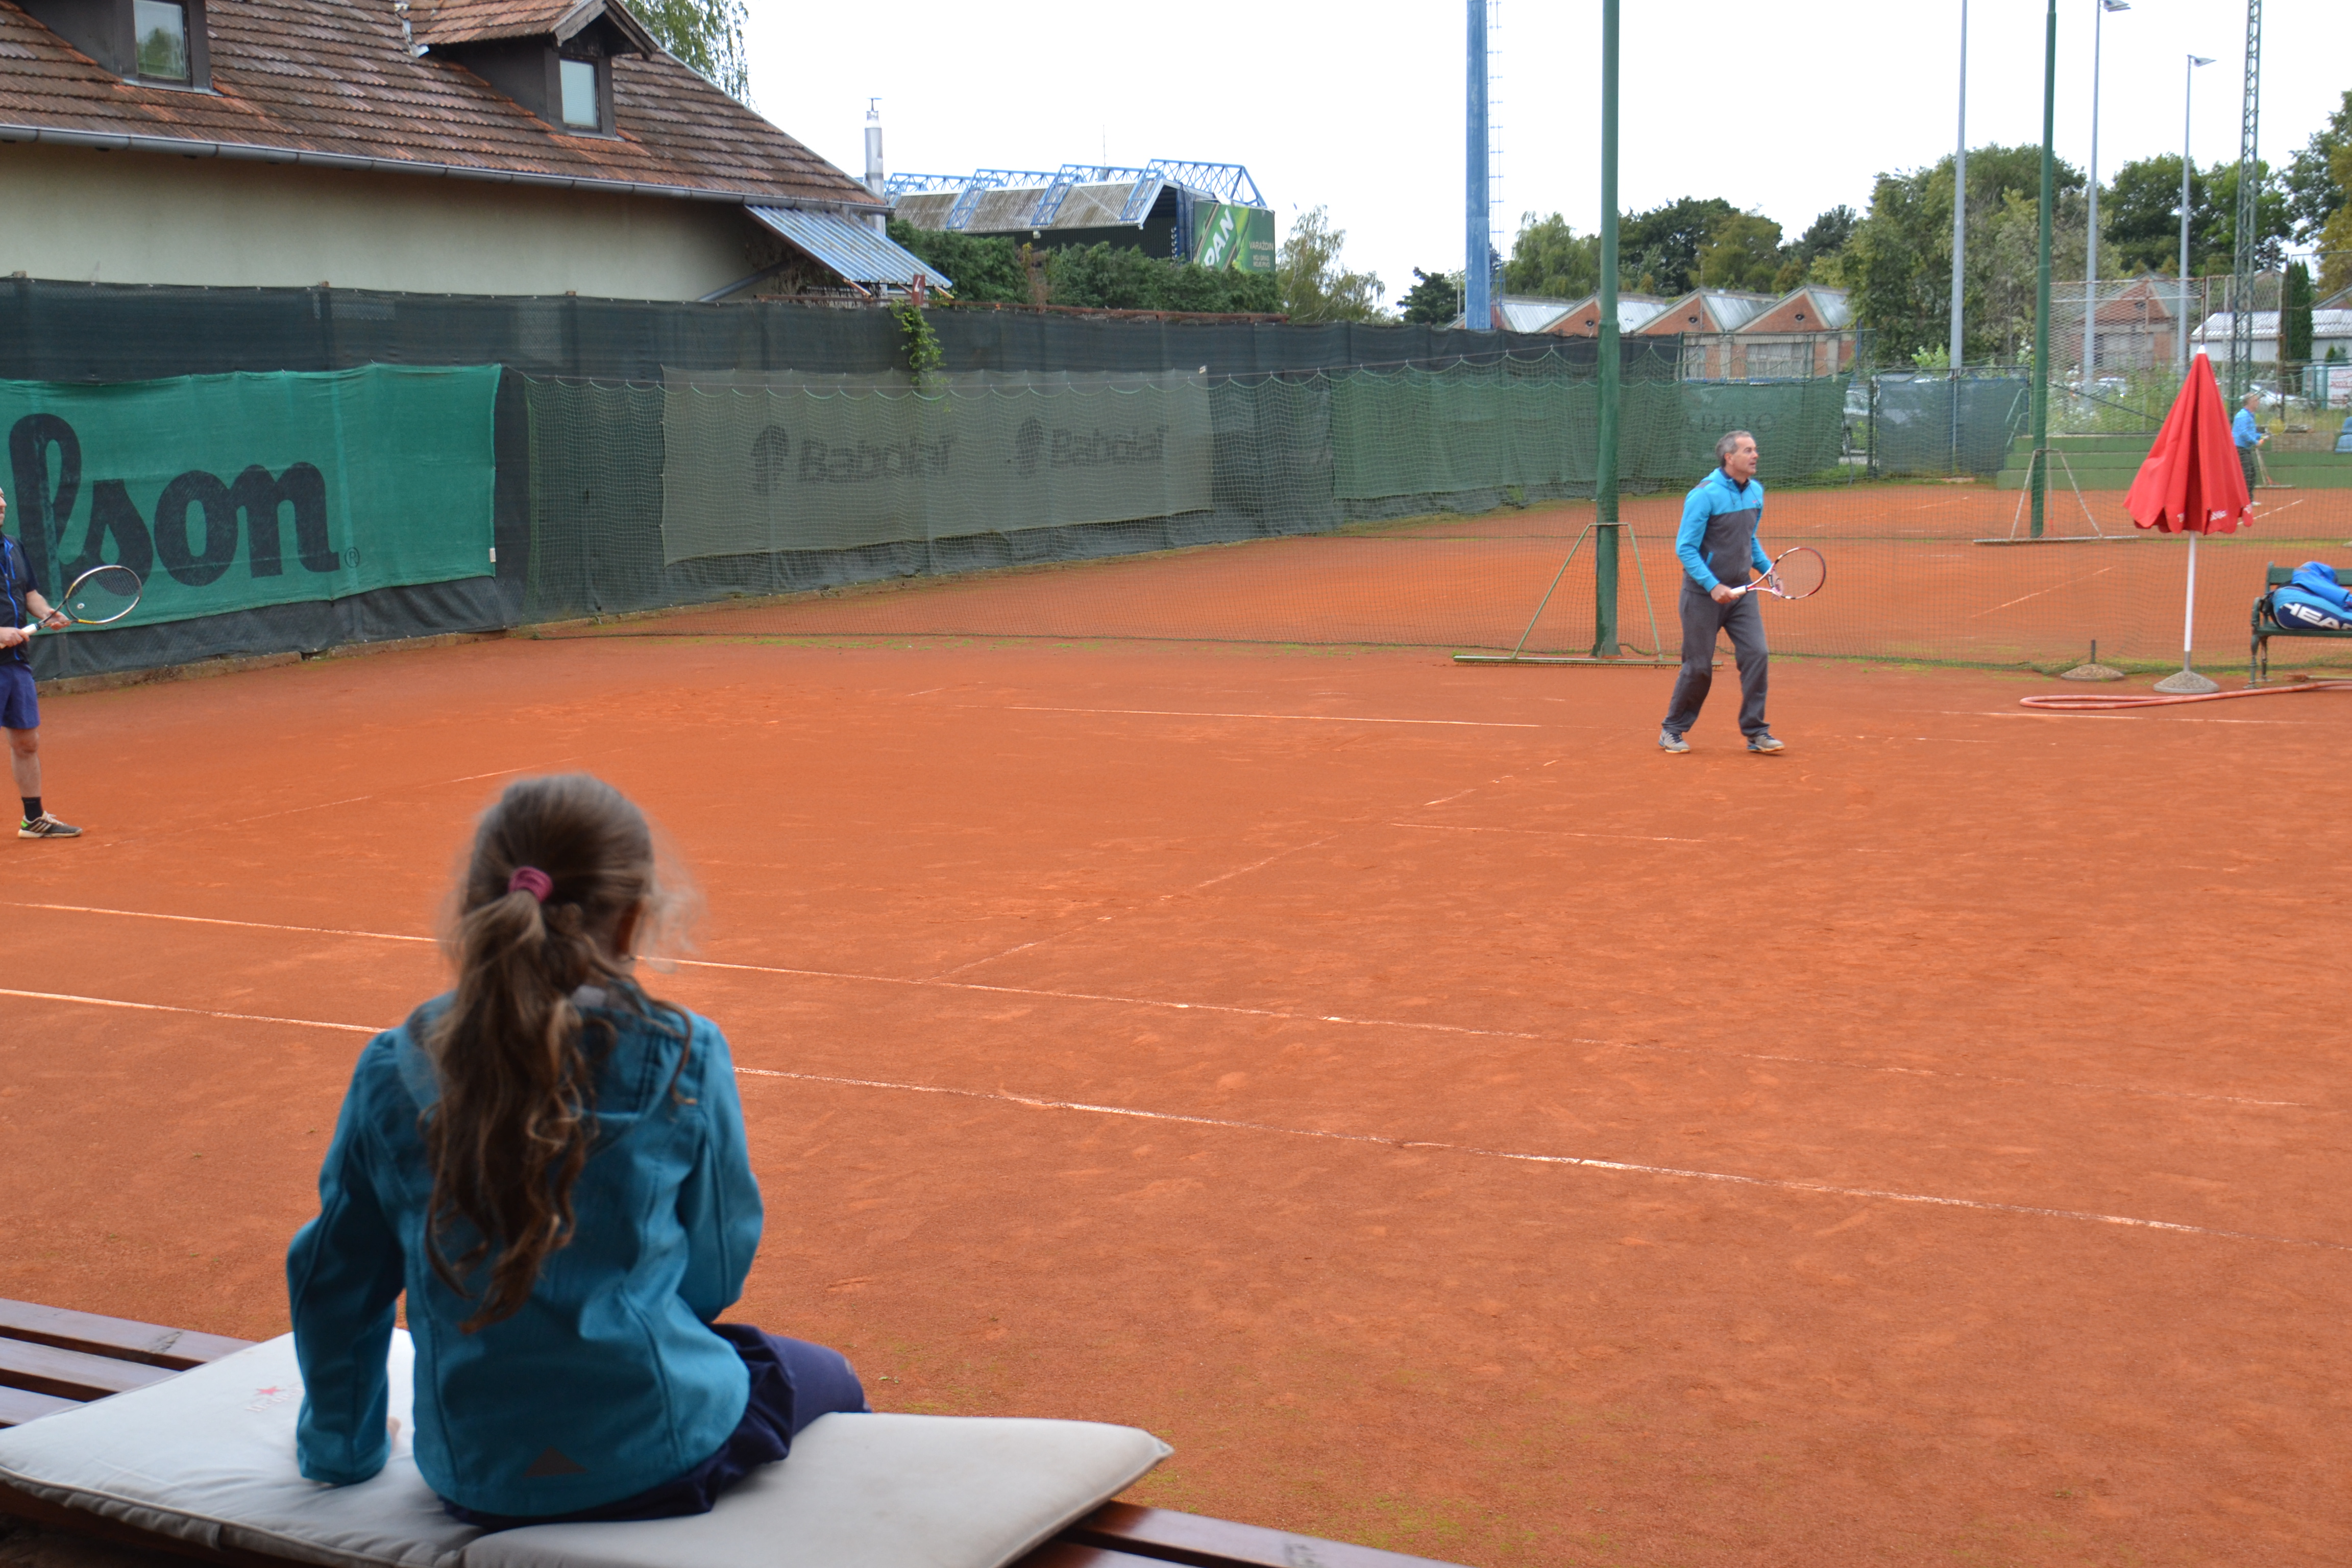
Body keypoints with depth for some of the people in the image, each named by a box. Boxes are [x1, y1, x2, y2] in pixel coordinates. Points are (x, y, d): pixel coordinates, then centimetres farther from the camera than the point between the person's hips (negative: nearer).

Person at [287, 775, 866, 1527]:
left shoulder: (391, 1071, -5)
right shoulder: (682, 1057, -13)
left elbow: (333, 1280, 5)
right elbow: (715, 1273, -4)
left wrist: (341, 1447, 21)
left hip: (474, 1483, 4)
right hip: (655, 1459, -4)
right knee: (826, 1379, 28)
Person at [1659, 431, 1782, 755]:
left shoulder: (1756, 492, 7)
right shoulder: (1704, 494, -15)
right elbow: (1685, 548, -16)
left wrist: (1768, 568, 6)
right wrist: (1713, 586, -23)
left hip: (1741, 591, 6)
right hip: (1703, 594, -6)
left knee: (1756, 654, -7)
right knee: (1699, 666, 0)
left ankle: (1755, 732, 1)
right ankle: (1673, 731, 19)